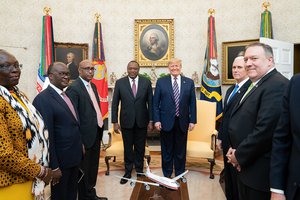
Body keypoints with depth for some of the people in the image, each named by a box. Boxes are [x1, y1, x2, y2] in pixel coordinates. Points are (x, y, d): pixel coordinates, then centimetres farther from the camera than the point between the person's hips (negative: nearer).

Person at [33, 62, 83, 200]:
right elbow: (46, 136, -21)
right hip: (60, 161, -8)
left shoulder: (66, 95, 8)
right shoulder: (43, 99, -19)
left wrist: (80, 145, 12)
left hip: (74, 157, 8)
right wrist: (53, 166, -20)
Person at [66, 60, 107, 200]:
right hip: (86, 135, -8)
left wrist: (100, 128, 12)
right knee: (85, 170, 10)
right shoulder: (74, 88, -16)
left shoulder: (93, 85, 11)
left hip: (96, 133, 8)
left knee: (93, 168, 21)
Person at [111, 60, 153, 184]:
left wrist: (151, 121, -1)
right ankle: (128, 172, 28)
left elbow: (150, 103, 2)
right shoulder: (120, 83, -2)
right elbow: (115, 104, 0)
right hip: (126, 121, 0)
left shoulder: (146, 82, 0)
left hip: (142, 121, 1)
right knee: (128, 148, 11)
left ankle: (139, 170, 32)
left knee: (140, 148, 13)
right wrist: (115, 122, -4)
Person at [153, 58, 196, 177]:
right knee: (167, 151, 11)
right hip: (166, 122, -1)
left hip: (182, 122, 1)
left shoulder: (189, 82, 4)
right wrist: (156, 120, -7)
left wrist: (192, 120, -1)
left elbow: (192, 103, 4)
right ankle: (167, 175, 28)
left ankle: (180, 175, 31)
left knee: (181, 151, 13)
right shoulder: (161, 82, 0)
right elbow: (155, 103, -1)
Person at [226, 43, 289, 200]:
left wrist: (239, 156, -14)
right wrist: (235, 149, 3)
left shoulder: (277, 85, -19)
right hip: (245, 166, 9)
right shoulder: (255, 84, 11)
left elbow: (265, 130, -27)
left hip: (260, 171, -9)